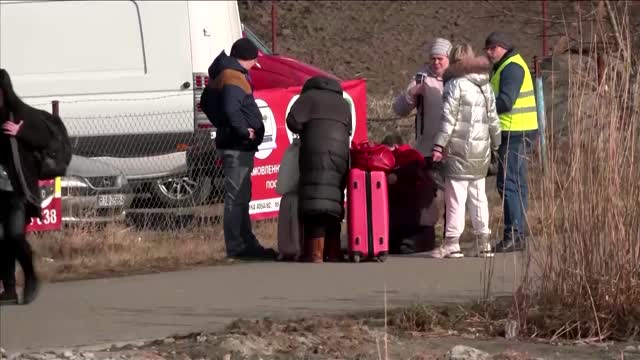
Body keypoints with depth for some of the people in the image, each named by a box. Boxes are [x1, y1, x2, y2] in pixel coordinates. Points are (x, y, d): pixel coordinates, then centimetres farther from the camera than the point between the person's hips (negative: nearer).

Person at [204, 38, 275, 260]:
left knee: (240, 197, 18)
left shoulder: (223, 74, 15)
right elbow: (231, 109, -30)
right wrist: (244, 131, -19)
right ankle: (237, 247, -8)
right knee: (236, 197, -9)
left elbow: (208, 104, 24)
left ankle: (246, 244, 26)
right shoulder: (233, 77, -17)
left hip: (235, 144, 11)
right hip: (238, 146, -11)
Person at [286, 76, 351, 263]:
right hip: (341, 154, 6)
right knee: (334, 203, 13)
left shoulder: (309, 96, 10)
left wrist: (304, 131, 17)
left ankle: (316, 253, -20)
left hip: (316, 153, -6)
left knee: (316, 204, -12)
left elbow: (293, 121, -1)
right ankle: (333, 252, 10)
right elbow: (348, 130, 22)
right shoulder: (343, 103, 28)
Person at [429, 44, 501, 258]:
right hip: (481, 152, 7)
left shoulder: (456, 84, -9)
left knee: (456, 196, -5)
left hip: (459, 149, -7)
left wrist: (439, 145, -11)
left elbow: (448, 118, -13)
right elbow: (493, 119, 16)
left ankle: (452, 243, -5)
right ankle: (483, 242, 12)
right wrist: (496, 144, 26)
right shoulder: (486, 86, 12)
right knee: (478, 196, 12)